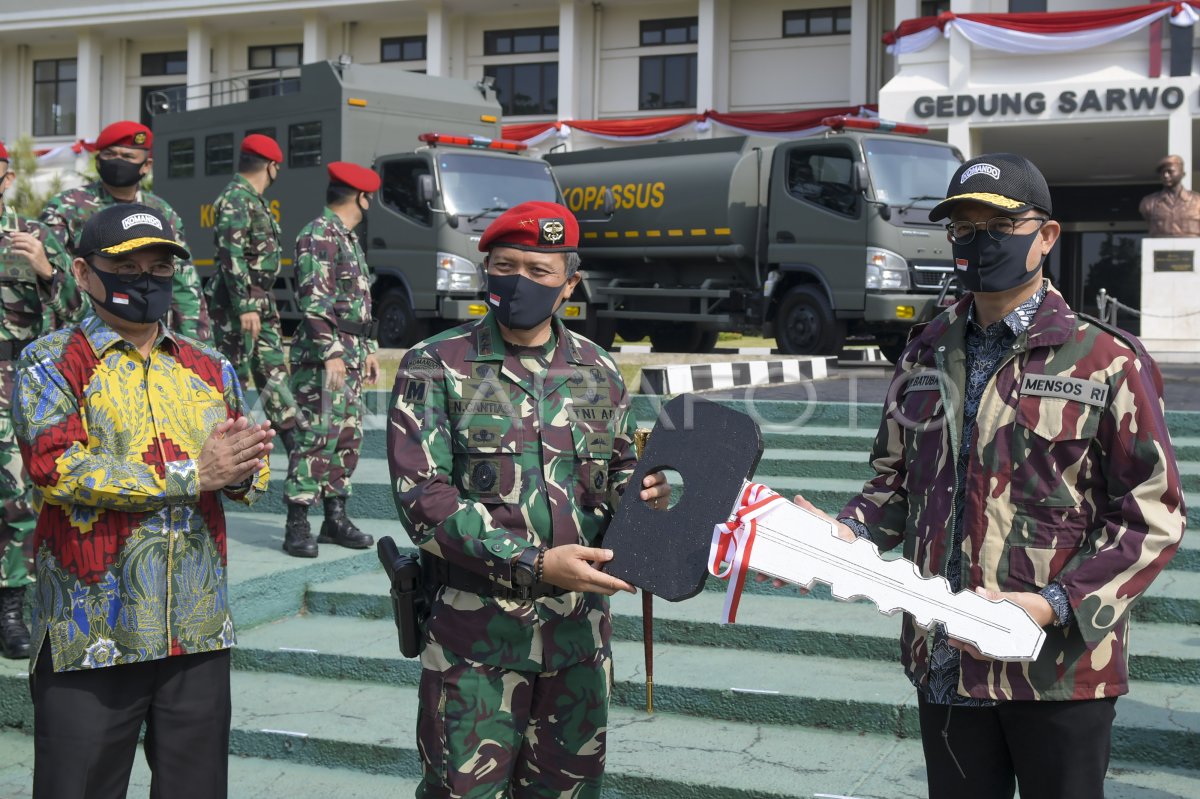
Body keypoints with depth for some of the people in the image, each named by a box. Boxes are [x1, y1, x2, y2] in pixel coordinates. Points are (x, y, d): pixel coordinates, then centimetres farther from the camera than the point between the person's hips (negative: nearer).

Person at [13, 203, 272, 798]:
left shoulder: (209, 368, 13)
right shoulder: (51, 363, -1)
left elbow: (253, 479, 11)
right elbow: (55, 467, -17)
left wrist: (242, 466, -15)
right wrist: (191, 475, -17)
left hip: (200, 633, 4)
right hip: (90, 635, -4)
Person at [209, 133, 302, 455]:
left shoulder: (253, 200, 16)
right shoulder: (235, 199, -14)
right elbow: (231, 256, -22)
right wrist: (245, 306, -27)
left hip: (261, 302, 10)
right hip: (237, 305, -10)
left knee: (273, 370, 11)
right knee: (233, 374, -5)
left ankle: (294, 438, 15)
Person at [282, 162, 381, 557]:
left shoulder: (349, 238, 20)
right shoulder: (319, 235, -11)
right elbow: (314, 299, -19)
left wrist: (369, 349, 22)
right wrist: (331, 353, -23)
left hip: (350, 356, 10)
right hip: (323, 356, -10)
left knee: (348, 437, 12)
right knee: (317, 438, -10)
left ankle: (335, 518, 19)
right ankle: (297, 527, -7)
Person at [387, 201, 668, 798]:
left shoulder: (597, 373, 9)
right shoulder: (435, 367, -3)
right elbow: (422, 499, -11)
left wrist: (639, 498, -9)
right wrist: (535, 563, -20)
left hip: (580, 633, 4)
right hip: (474, 635, -4)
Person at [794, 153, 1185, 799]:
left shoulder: (1105, 360, -6)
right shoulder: (928, 353, 10)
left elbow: (1153, 517, -8)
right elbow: (896, 479, 18)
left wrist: (1056, 604, -19)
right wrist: (848, 534, -3)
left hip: (1060, 666, -4)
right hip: (945, 664, 5)